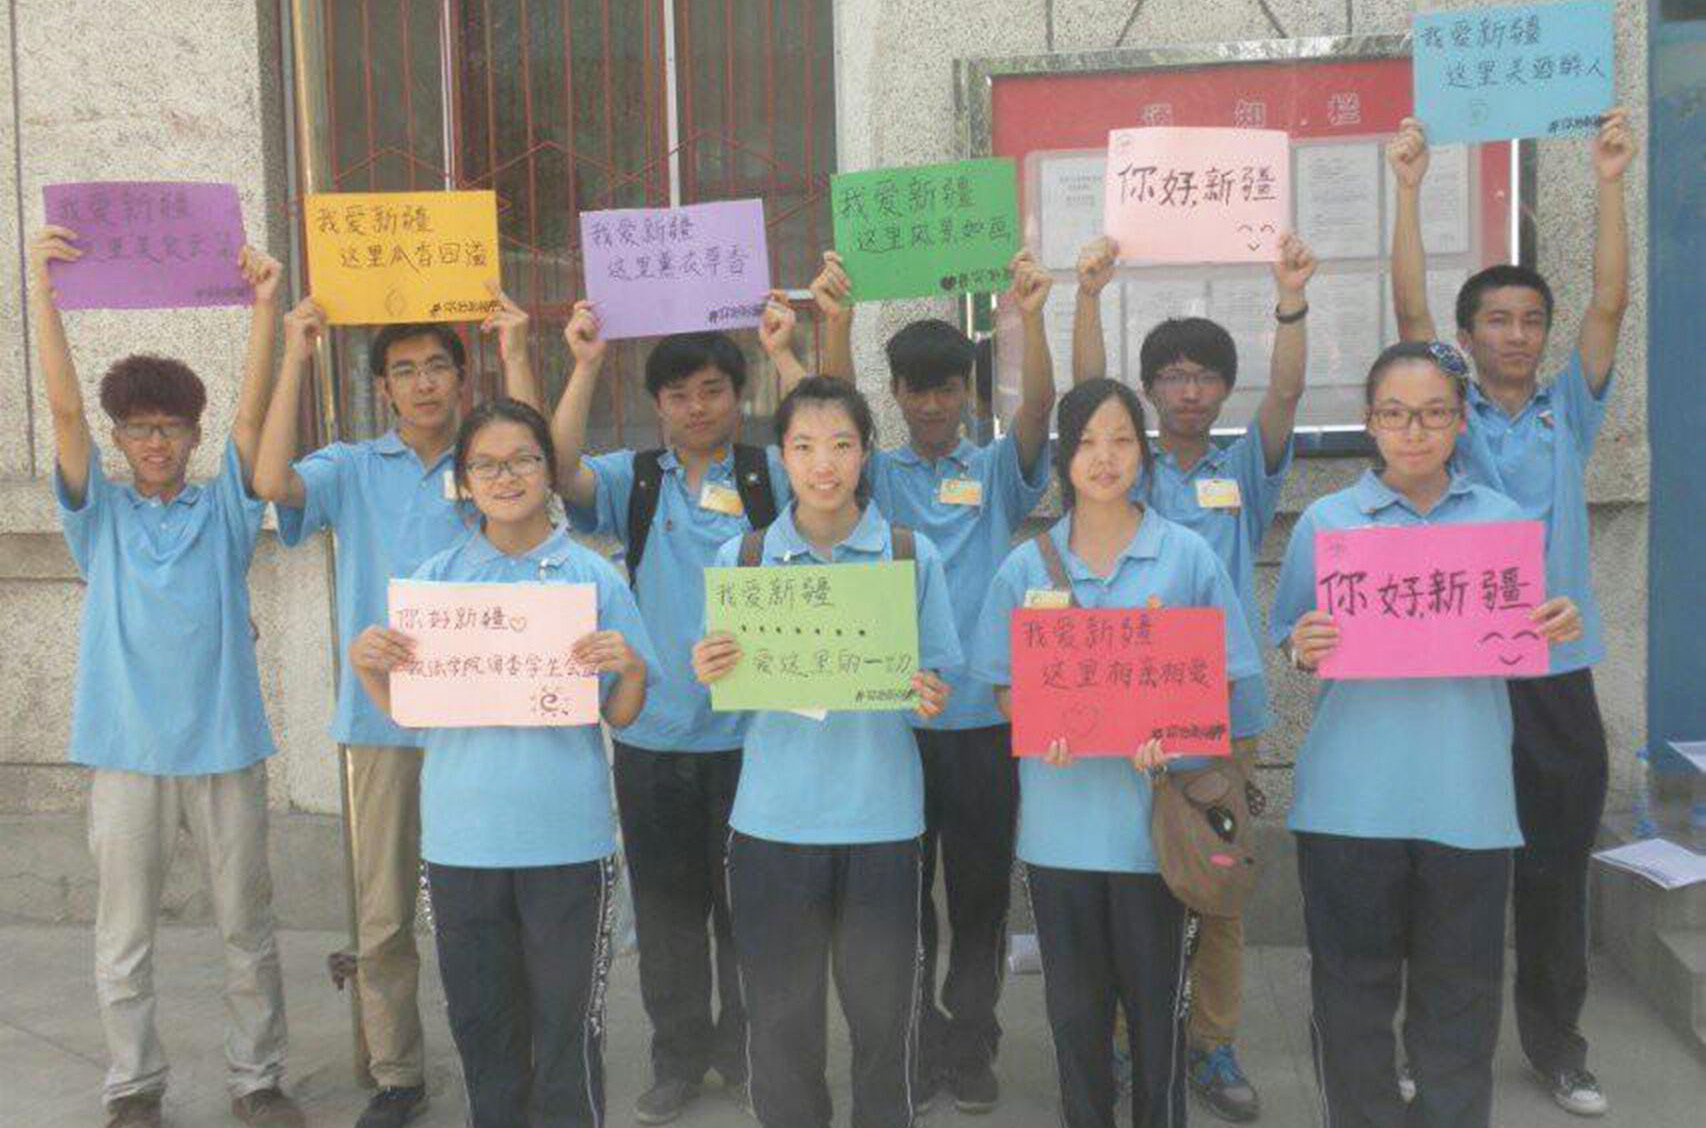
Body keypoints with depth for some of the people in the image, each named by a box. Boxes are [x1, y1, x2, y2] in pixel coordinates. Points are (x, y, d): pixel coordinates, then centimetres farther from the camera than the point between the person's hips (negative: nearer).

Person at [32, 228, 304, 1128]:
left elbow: (251, 413, -6)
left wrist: (263, 304, -16)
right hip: (127, 751, 0)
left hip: (225, 747, 0)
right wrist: (41, 285, -12)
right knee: (123, 940, 7)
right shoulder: (100, 515, 6)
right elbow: (64, 407, -4)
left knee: (247, 931, 9)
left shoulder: (223, 510, 6)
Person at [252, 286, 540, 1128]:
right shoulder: (352, 469, 7)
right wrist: (296, 354, -12)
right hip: (382, 716, 1)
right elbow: (273, 481, -11)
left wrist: (514, 349, -19)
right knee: (383, 915, 7)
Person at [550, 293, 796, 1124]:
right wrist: (586, 364, -16)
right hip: (653, 733, 2)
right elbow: (560, 473, -11)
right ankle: (678, 1057, 25)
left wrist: (783, 353, -19)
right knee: (666, 906, 11)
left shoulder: (769, 475, 2)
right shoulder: (636, 479, 6)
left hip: (750, 728, -1)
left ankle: (745, 1050, 27)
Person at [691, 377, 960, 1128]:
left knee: (882, 1007, 7)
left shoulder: (912, 556, 3)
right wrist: (709, 675, -15)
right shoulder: (741, 558, 4)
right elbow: (731, 691, 7)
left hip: (881, 815, 0)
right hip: (773, 817, 1)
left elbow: (939, 675, 6)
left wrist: (930, 697, -16)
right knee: (780, 1015, 8)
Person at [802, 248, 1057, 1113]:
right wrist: (837, 321, -27)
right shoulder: (876, 478, 6)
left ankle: (969, 1047, 21)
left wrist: (1031, 316, -27)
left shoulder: (997, 473, 6)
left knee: (980, 889, 8)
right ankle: (915, 1043, 21)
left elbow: (1040, 408, -11)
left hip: (983, 714, 0)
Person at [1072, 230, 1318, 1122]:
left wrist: (1290, 302, -23)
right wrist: (1088, 296, -21)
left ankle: (1214, 1047, 18)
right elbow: (1089, 394, -8)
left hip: (1225, 705, 1)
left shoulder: (1243, 473, 8)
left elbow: (1285, 396, -8)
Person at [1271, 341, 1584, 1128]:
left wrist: (1556, 631, -7)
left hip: (1467, 796, 1)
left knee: (1461, 997, 9)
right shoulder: (1326, 521, 3)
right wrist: (1305, 650, -17)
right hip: (1352, 796, -1)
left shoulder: (1505, 521, 7)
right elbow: (1296, 650, 5)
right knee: (1353, 992, 7)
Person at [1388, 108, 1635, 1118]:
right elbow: (1409, 311, -8)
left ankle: (1557, 1039, 24)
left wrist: (1611, 183, -9)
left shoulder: (1569, 415, 7)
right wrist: (1409, 190, -14)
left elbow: (1611, 306, -2)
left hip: (1558, 673, 2)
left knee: (1558, 867, 10)